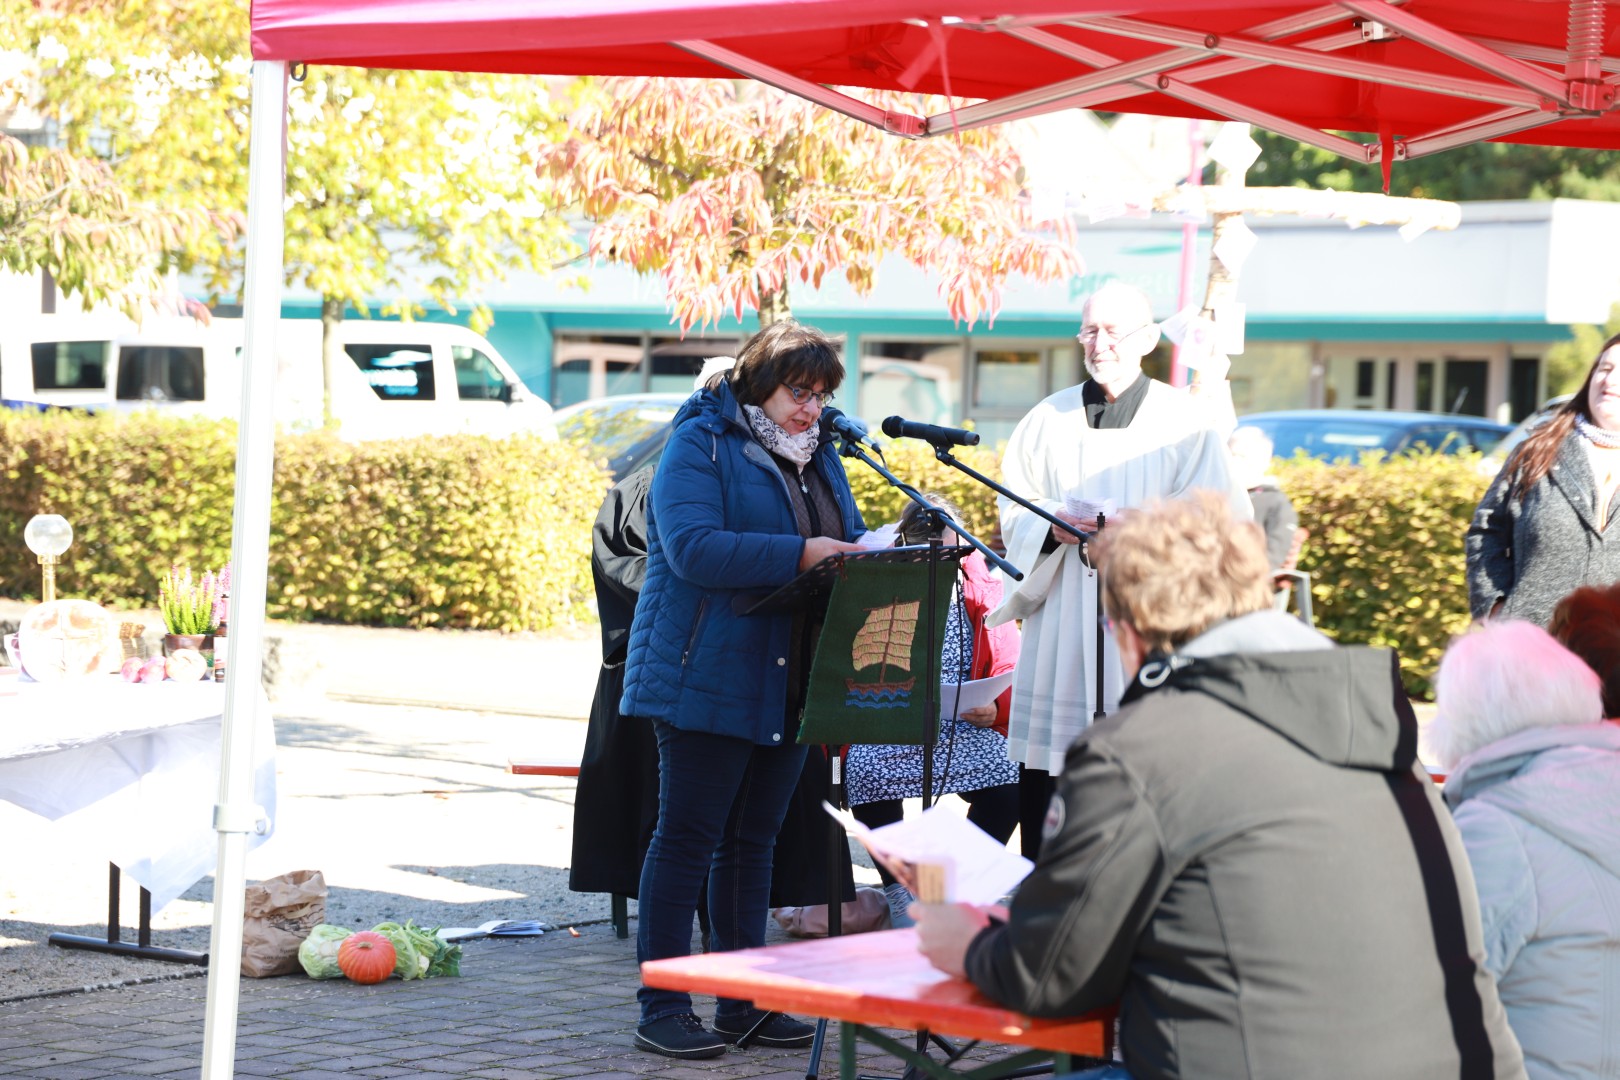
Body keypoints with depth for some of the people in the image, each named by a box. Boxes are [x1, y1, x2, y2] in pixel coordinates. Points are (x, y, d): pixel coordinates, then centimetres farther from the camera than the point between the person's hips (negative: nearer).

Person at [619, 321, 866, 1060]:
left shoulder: (818, 453, 16)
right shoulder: (700, 445, -8)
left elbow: (847, 542, 20)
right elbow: (693, 547, -22)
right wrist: (800, 554, -26)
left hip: (787, 687, 7)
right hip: (704, 682, -7)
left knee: (752, 843, 11)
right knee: (687, 839, -4)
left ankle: (742, 1005, 16)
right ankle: (662, 1010, 0)